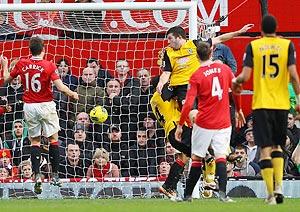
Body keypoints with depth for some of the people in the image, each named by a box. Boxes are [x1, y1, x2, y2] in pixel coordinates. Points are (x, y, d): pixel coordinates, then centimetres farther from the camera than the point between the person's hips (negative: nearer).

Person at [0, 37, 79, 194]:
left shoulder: (21, 64, -2)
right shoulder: (49, 66, -10)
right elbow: (60, 87, -15)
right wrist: (73, 94, 3)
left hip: (29, 106, 3)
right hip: (46, 105, -3)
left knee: (34, 141, 9)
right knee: (53, 138, 8)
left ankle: (37, 176, -4)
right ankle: (55, 175, 5)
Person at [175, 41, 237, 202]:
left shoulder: (196, 76, -8)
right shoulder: (224, 69, 2)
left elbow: (188, 104, -11)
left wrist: (180, 125, -3)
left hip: (204, 124, -2)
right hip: (223, 123, 2)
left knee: (196, 158, 8)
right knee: (221, 157, -1)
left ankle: (187, 195, 12)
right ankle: (222, 192, -20)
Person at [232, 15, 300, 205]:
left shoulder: (253, 46, 1)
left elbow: (245, 76, -5)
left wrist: (236, 82, 16)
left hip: (261, 104, -1)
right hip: (282, 103, 1)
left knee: (265, 148, -1)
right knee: (277, 146, 18)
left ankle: (271, 194, -7)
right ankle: (279, 186, 1)